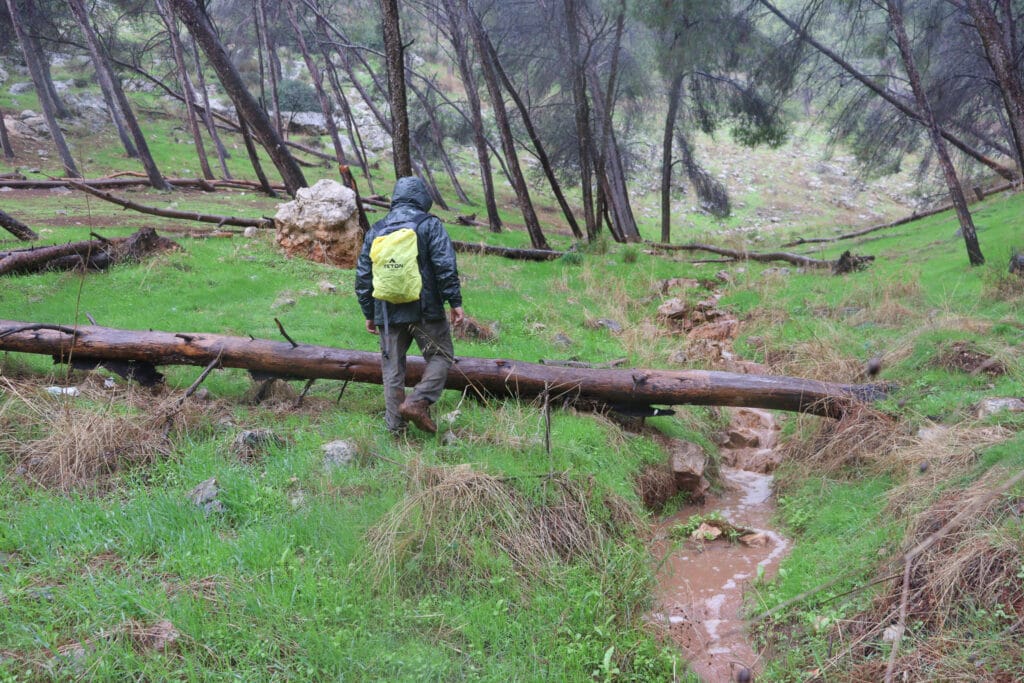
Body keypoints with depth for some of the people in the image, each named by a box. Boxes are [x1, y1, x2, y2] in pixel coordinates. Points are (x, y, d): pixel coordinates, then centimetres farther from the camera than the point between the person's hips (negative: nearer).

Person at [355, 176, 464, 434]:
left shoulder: (376, 230, 13)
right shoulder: (430, 225, -1)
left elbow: (363, 275, 14)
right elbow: (446, 267, -10)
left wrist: (369, 313, 20)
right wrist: (455, 302, -6)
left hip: (388, 313, 4)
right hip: (425, 310, -4)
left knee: (392, 368, 9)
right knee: (441, 356, 8)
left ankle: (395, 427, 8)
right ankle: (417, 402, -11)